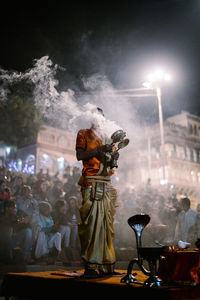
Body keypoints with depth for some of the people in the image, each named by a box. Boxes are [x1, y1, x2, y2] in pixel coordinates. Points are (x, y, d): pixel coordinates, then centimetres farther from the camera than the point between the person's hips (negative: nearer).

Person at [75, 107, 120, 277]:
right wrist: (98, 150, -15)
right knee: (92, 222, -11)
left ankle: (105, 265, 8)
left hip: (106, 185, 6)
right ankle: (90, 266, -9)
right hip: (91, 184, -6)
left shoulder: (106, 137, 24)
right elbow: (79, 155, -7)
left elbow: (110, 164, 20)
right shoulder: (83, 134, 9)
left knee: (107, 223, 3)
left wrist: (113, 157, -2)